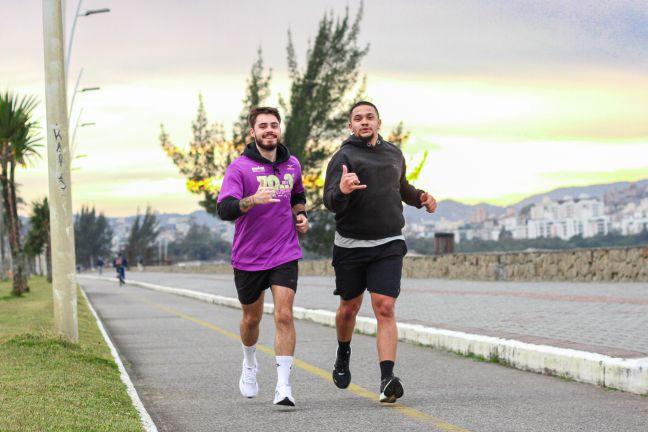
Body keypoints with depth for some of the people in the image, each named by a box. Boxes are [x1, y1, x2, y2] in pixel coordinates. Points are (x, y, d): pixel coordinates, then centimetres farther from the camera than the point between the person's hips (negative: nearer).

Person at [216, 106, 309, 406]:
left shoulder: (292, 165, 5)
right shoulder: (240, 167, -10)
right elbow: (224, 210, -24)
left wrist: (299, 214, 6)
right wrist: (252, 200, -41)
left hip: (284, 254, 2)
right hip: (248, 256, -1)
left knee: (284, 316, -13)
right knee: (252, 318, 15)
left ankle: (284, 387, -13)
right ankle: (249, 365, 45)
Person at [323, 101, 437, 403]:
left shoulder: (394, 154, 11)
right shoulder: (344, 157, -6)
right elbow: (329, 202, -19)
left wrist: (420, 198, 10)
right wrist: (342, 190, -41)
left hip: (389, 245, 2)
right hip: (350, 245, -2)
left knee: (385, 309, -12)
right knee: (349, 307, 14)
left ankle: (387, 380, -19)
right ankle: (343, 356, 43)